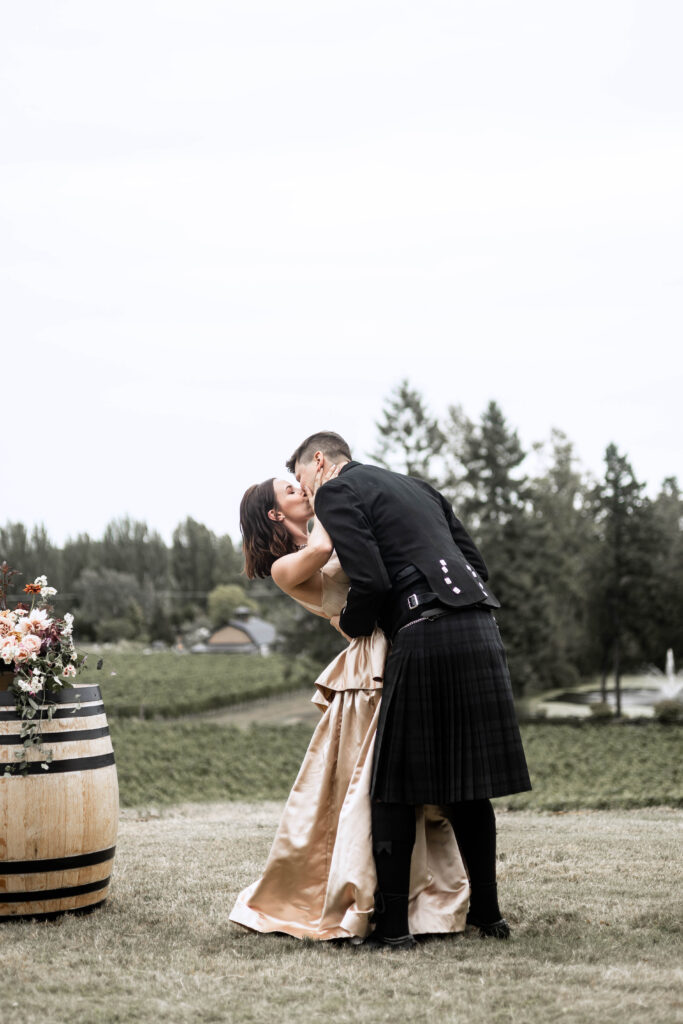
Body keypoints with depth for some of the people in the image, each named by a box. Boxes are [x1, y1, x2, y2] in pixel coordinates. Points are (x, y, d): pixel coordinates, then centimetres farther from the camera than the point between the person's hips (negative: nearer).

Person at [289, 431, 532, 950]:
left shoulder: (336, 493, 3)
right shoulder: (416, 486, 27)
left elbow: (371, 581, -11)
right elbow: (474, 556, 21)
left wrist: (351, 626, 8)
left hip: (426, 637, -7)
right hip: (481, 629, 7)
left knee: (396, 784, 0)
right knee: (467, 782, 14)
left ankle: (393, 924, 1)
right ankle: (486, 912, 19)